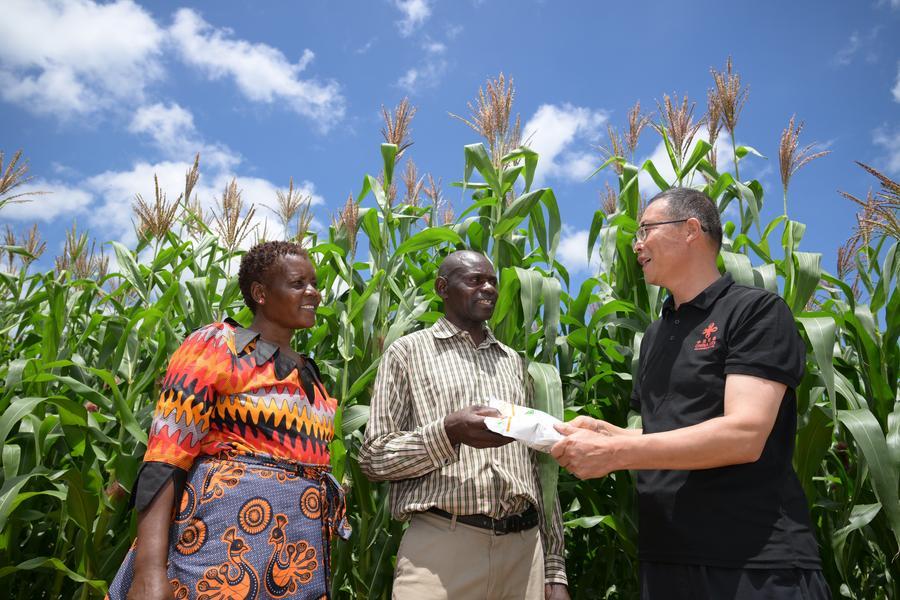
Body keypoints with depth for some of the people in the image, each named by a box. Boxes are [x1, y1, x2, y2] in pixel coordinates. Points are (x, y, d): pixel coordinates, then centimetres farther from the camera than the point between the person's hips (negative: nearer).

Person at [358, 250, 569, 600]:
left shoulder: (514, 362, 16)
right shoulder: (409, 351, 3)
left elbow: (537, 468, 15)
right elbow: (373, 457, -2)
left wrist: (555, 570, 11)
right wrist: (448, 431, -19)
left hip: (524, 548, 4)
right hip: (441, 547, -4)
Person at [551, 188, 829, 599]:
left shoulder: (756, 310, -8)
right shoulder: (655, 335, 15)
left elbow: (743, 435, -20)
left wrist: (612, 453, -21)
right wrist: (601, 431, 0)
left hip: (755, 562, -7)